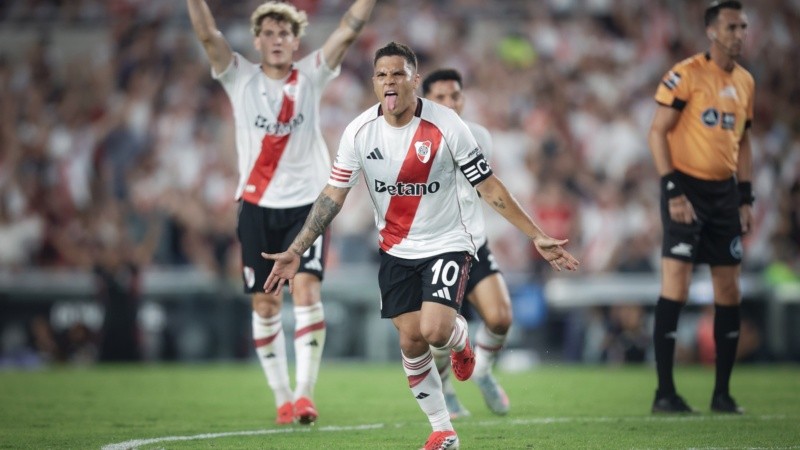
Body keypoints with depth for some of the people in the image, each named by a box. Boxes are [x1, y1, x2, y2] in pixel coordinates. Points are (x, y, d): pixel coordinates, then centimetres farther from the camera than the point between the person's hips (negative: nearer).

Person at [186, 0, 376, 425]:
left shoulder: (311, 76, 4)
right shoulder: (240, 78, 3)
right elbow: (207, 34, -9)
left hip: (307, 203, -1)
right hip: (257, 204, 1)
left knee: (306, 290, -15)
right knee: (264, 302, 2)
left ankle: (305, 391, -15)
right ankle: (282, 397, 12)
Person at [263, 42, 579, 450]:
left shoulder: (446, 126, -18)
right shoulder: (359, 131, -10)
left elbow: (489, 188, -12)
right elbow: (333, 195, -3)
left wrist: (538, 237, -13)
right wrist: (295, 252, -8)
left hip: (448, 243, -3)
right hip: (396, 248, 3)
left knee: (435, 330, -22)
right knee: (411, 340, -1)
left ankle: (459, 337, 18)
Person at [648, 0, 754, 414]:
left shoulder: (745, 82, 12)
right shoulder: (686, 74, -10)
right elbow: (657, 133, -11)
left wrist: (746, 198, 12)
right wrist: (673, 191, -17)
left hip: (725, 192, 7)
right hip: (687, 189, -7)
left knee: (729, 293, 6)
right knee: (675, 288, -10)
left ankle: (722, 392, 14)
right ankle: (664, 393, -6)